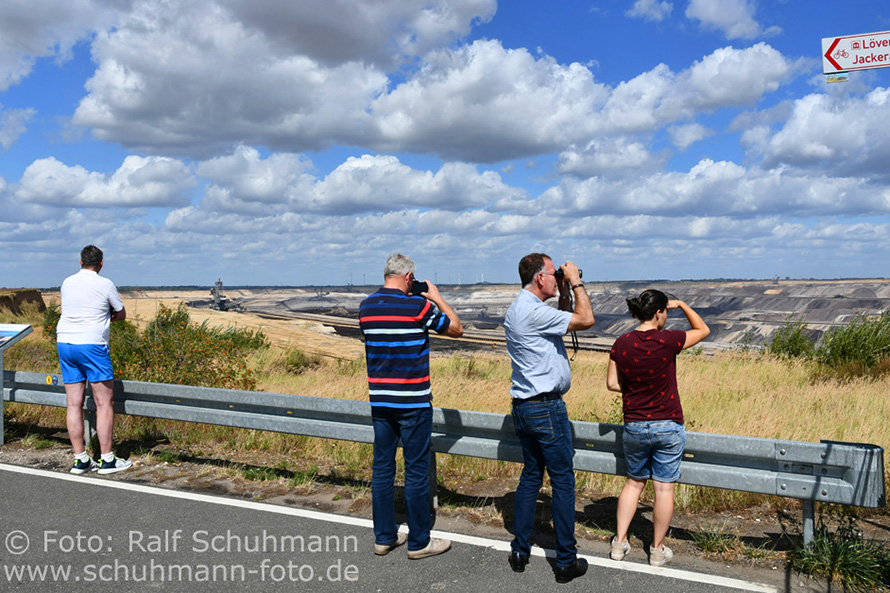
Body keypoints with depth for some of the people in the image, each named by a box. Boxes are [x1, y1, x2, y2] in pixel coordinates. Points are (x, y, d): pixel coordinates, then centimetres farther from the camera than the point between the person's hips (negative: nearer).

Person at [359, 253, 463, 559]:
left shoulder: (366, 307, 2)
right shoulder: (417, 306, -13)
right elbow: (456, 329, 0)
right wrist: (437, 298, 10)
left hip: (379, 402, 6)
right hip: (412, 402, -5)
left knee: (382, 468, 12)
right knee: (416, 471, 4)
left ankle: (384, 537, 21)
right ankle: (419, 542, 13)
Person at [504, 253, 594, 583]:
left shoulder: (518, 309, 12)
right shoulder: (533, 311, -20)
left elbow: (563, 321, 23)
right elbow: (586, 320, -18)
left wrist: (565, 291, 14)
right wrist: (575, 282, -7)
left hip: (523, 407, 10)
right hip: (546, 408, -10)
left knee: (530, 476, 17)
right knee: (563, 482, 1)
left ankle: (520, 552, 22)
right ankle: (566, 562, 10)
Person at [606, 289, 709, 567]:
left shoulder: (622, 344, -6)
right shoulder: (668, 340, -16)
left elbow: (612, 383, 1)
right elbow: (703, 330, 3)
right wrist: (681, 305, 9)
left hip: (634, 427, 3)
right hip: (668, 426, -3)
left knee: (634, 482, 19)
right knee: (664, 487, 9)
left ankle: (619, 543, 22)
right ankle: (658, 550, 20)